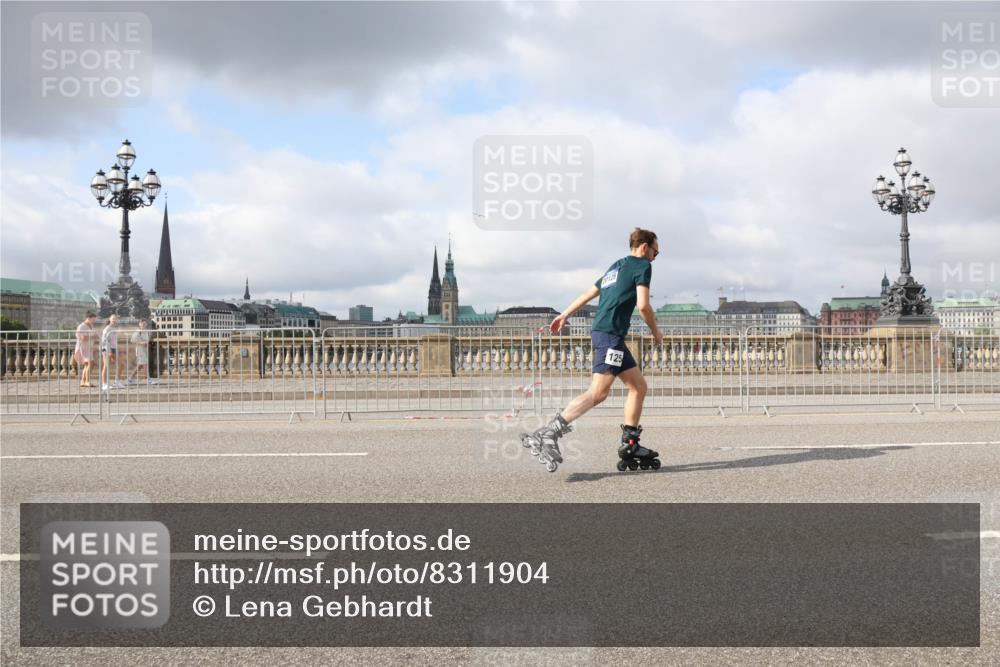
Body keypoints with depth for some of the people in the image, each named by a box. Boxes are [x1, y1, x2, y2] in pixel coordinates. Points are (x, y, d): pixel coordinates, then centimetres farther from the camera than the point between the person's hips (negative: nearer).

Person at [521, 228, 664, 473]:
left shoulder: (617, 267, 25)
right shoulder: (642, 266, 0)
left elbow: (588, 293, 29)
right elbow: (643, 305, -11)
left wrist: (565, 315, 37)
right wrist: (655, 331, 4)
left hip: (602, 332, 10)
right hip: (610, 334, -10)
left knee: (639, 386, 13)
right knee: (598, 391, -17)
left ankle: (629, 445, 13)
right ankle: (547, 435, -29)